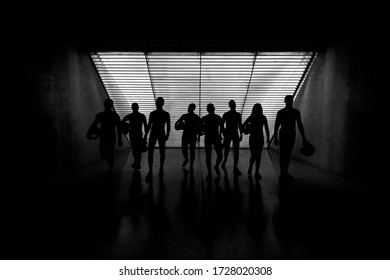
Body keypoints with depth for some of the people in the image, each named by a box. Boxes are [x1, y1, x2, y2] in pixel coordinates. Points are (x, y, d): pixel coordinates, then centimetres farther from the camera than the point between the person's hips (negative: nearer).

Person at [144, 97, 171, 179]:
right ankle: (150, 170, 3)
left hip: (161, 134, -2)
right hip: (153, 134, 2)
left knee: (162, 153, 6)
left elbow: (168, 126, 0)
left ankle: (161, 169, 23)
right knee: (150, 153, -5)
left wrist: (167, 135, -14)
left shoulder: (166, 114, 0)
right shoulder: (152, 113, 7)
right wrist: (145, 135, 8)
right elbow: (149, 125, 11)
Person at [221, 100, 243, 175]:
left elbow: (240, 125, 11)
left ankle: (235, 168, 0)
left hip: (235, 134, 2)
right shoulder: (226, 114, -3)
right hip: (227, 134, -2)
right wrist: (224, 134, -8)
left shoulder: (238, 115, 6)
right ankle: (225, 161, 39)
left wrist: (241, 135, 8)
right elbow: (222, 125, -1)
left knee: (236, 151, -5)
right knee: (227, 150, 9)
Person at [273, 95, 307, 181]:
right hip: (283, 134, -4)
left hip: (292, 135, 4)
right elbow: (276, 125, -3)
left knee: (288, 154, 9)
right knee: (283, 154, -4)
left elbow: (300, 125, 7)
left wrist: (303, 138, 3)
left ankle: (285, 172, 20)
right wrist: (275, 137, -6)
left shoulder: (296, 112, 6)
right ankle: (282, 173, 1)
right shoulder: (280, 112, -4)